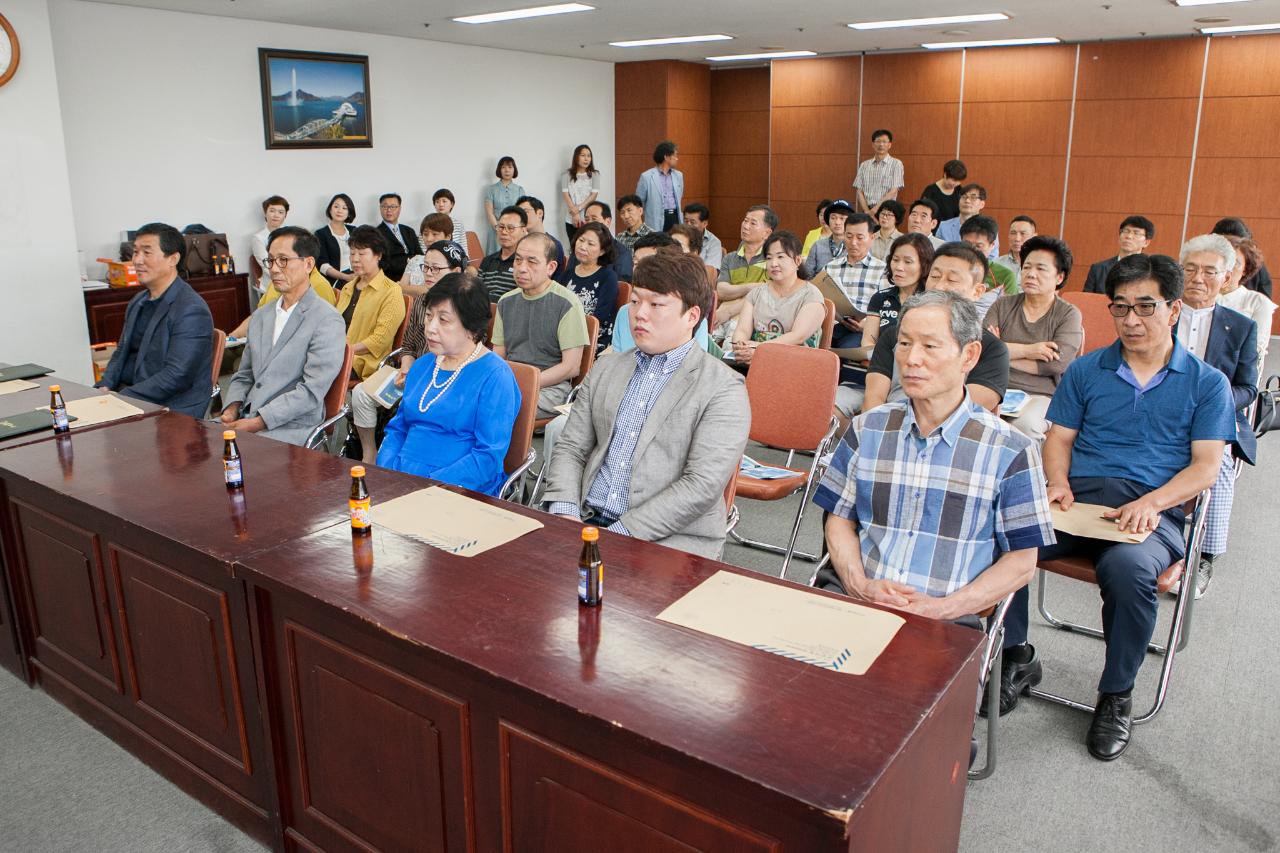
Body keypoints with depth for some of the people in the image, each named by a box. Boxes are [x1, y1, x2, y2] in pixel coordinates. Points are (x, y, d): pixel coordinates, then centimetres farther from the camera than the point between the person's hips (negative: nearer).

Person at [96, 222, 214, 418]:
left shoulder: (191, 311, -15)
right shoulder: (138, 303, 15)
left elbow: (177, 376, -20)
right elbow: (121, 352, 23)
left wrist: (120, 399, -19)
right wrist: (104, 387, 3)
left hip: (173, 412, -8)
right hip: (129, 399, 8)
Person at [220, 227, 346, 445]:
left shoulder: (327, 321, -8)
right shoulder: (260, 317, 18)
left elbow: (311, 392, -14)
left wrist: (257, 422, -17)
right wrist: (232, 409, 1)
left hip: (292, 430, -7)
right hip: (245, 420, 7)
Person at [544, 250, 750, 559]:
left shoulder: (724, 388, -4)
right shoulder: (607, 368, 16)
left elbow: (702, 486, -13)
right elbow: (570, 448, 15)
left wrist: (619, 534, -17)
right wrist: (565, 512, -5)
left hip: (670, 539, -5)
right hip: (587, 522, 5)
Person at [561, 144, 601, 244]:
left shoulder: (594, 174, 7)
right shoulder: (567, 175, 8)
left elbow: (594, 195, -2)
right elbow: (566, 195, -1)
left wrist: (578, 208, -12)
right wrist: (574, 213, -13)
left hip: (589, 219, -1)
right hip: (571, 220, 1)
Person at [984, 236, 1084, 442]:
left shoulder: (1069, 314, 5)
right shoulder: (1003, 305, 12)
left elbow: (1056, 364, -10)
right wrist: (1026, 350, -10)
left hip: (1042, 396, -2)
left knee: (1025, 424, -33)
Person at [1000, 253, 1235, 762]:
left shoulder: (1207, 383, 12)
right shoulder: (1086, 370, 19)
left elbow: (1205, 466, 4)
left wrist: (1152, 502, -15)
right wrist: (1058, 483, -6)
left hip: (1153, 511, -2)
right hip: (1078, 498, 2)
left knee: (1127, 567, -38)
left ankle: (1116, 695, -11)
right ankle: (1017, 657, -5)